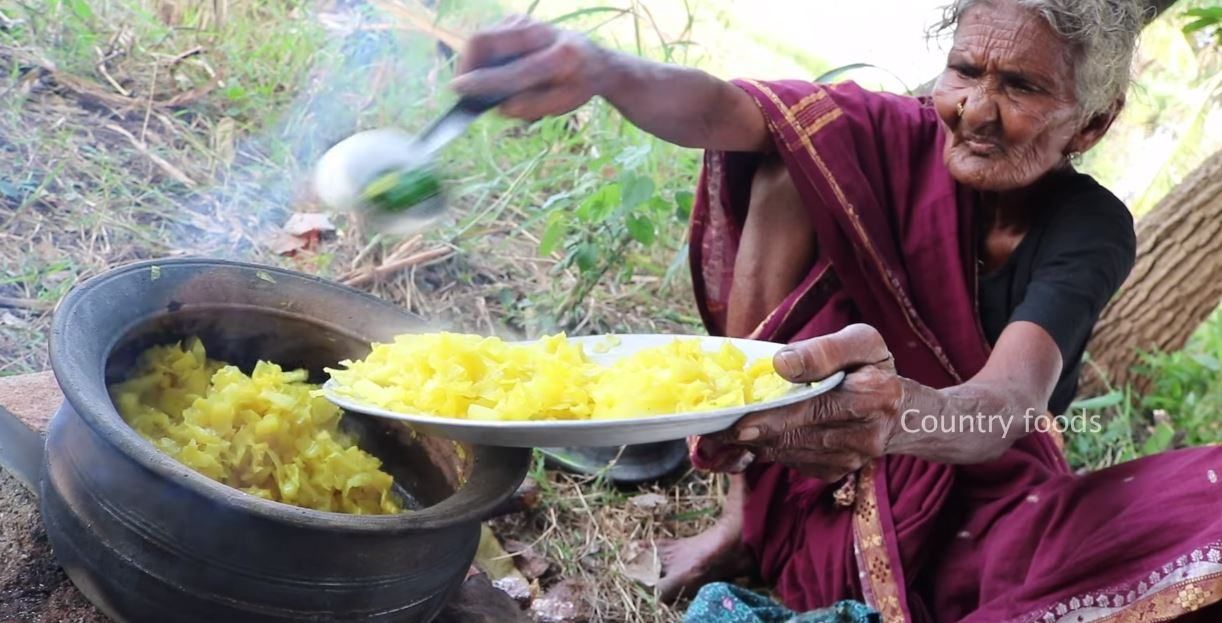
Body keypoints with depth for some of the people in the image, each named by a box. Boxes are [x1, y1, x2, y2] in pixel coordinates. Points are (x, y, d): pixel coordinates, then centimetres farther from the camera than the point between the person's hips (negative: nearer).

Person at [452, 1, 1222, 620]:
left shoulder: (1091, 230, -18)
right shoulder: (906, 142, -13)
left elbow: (1010, 403, -37)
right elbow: (717, 112, -30)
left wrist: (905, 414, -62)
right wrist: (599, 70, -53)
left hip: (972, 499, -2)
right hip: (813, 478, 2)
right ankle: (744, 517, -13)